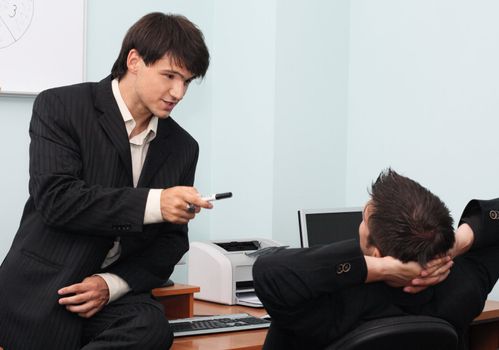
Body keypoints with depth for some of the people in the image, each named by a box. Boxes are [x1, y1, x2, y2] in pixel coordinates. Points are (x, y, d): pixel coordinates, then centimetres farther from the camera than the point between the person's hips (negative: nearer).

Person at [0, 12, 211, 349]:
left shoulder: (182, 147, 11)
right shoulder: (60, 107, -1)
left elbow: (170, 243, 11)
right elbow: (54, 198, -15)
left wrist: (112, 284, -8)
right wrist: (152, 203, -23)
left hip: (114, 293, 4)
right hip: (39, 292, -4)